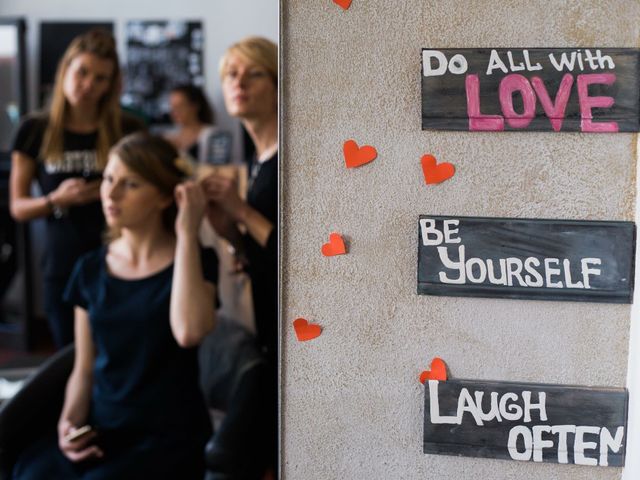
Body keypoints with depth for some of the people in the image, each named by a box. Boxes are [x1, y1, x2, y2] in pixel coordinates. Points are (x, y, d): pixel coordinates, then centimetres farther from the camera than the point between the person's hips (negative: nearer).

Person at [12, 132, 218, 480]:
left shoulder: (196, 261, -3)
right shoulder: (91, 269, 10)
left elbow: (189, 332, -25)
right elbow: (84, 368, 14)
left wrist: (187, 234, -19)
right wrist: (70, 422, -7)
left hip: (169, 436, -3)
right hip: (101, 430, 4)